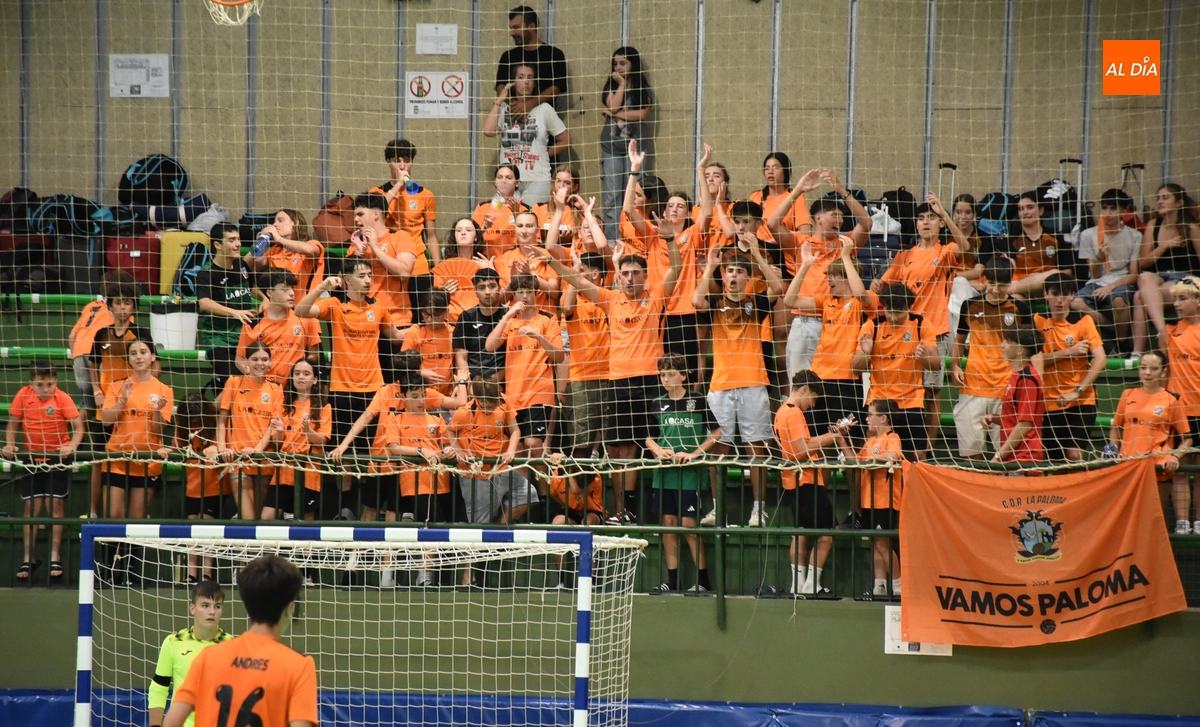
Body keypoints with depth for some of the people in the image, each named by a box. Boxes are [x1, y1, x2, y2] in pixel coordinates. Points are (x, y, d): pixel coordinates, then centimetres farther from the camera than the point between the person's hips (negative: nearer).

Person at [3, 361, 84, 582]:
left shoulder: (62, 398, -14)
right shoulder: (23, 396, -8)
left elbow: (78, 426, -16)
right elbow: (13, 424, 2)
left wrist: (72, 445, -32)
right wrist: (10, 444, -14)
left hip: (58, 458, -2)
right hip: (31, 458, 2)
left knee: (55, 503, -5)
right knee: (32, 506, 2)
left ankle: (55, 557, 4)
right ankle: (28, 559, 9)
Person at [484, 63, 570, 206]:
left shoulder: (544, 110, 3)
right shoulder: (504, 109, 7)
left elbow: (565, 141, 9)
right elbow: (488, 131, -11)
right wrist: (500, 100, -3)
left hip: (537, 180, -1)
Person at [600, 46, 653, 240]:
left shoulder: (644, 87, 3)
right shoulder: (611, 85, 9)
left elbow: (642, 114, -9)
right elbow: (613, 105, -8)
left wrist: (615, 114, -8)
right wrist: (621, 84, -6)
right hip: (611, 146, 2)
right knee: (610, 196, -2)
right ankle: (611, 240, 0)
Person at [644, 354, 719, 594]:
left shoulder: (698, 401, -3)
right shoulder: (658, 404, 10)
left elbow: (716, 434, -3)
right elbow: (649, 438, 16)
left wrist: (694, 454, -13)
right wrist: (659, 451, -5)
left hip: (690, 474, -5)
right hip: (664, 474, 5)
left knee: (688, 525, -7)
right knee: (668, 524, 5)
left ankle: (703, 580, 1)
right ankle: (672, 580, 10)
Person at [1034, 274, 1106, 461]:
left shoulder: (1083, 321, -4)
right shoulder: (1039, 321, 3)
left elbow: (1101, 360, -14)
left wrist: (1077, 391, -20)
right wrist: (1069, 352, -17)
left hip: (1081, 401, -3)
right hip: (1051, 402, 3)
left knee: (1074, 455, -18)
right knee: (1055, 458, 5)